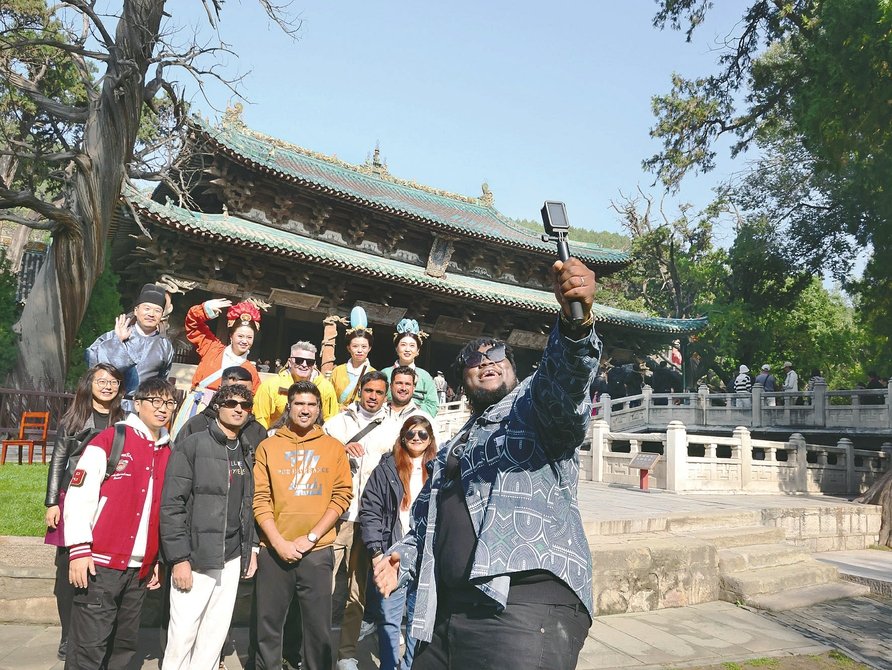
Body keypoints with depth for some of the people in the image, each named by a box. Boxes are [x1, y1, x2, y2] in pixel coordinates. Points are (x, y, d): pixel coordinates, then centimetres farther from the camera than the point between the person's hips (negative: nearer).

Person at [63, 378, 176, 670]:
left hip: (140, 568, 6)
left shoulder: (168, 454, 12)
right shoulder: (109, 440, -4)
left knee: (125, 644, 13)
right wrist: (79, 549, -14)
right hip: (101, 562, -5)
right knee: (90, 645, -2)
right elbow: (79, 495, -9)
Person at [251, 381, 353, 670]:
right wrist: (279, 542, -11)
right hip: (273, 551, 1)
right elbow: (260, 499, -1)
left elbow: (342, 495, -1)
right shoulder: (268, 446, 4)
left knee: (319, 627, 7)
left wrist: (311, 537, -9)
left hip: (318, 552, 0)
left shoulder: (334, 448, 4)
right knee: (268, 625, 11)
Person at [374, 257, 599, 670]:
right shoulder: (448, 453, 28)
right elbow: (425, 525, 32)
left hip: (527, 602, -7)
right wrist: (401, 558, 12)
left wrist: (575, 322, -36)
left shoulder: (534, 406, 7)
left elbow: (563, 379, -16)